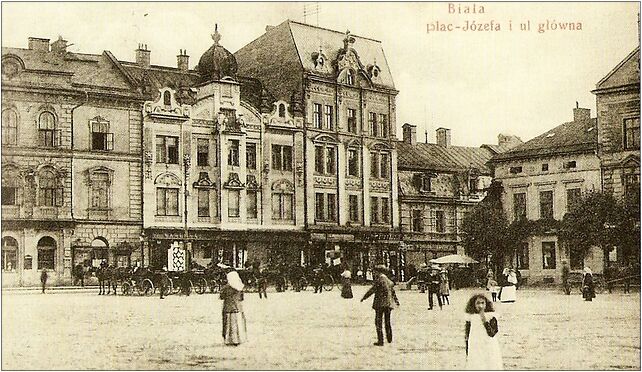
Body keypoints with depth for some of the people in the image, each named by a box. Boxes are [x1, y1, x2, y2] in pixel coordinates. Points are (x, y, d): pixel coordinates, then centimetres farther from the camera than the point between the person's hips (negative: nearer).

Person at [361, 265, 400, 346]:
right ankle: (389, 339, 28)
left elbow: (372, 290, -11)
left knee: (378, 322, -3)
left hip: (380, 303, -7)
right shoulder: (389, 281, 13)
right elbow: (393, 292, 21)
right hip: (388, 303, 7)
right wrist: (396, 301, 33)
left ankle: (380, 341, -5)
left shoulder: (379, 279, -10)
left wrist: (364, 297, -2)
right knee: (387, 322, 19)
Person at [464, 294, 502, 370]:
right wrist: (467, 353, 7)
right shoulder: (470, 317, 0)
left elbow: (492, 334, -15)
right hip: (475, 351, 1)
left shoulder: (491, 316, -5)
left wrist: (484, 321, -23)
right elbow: (467, 337, 7)